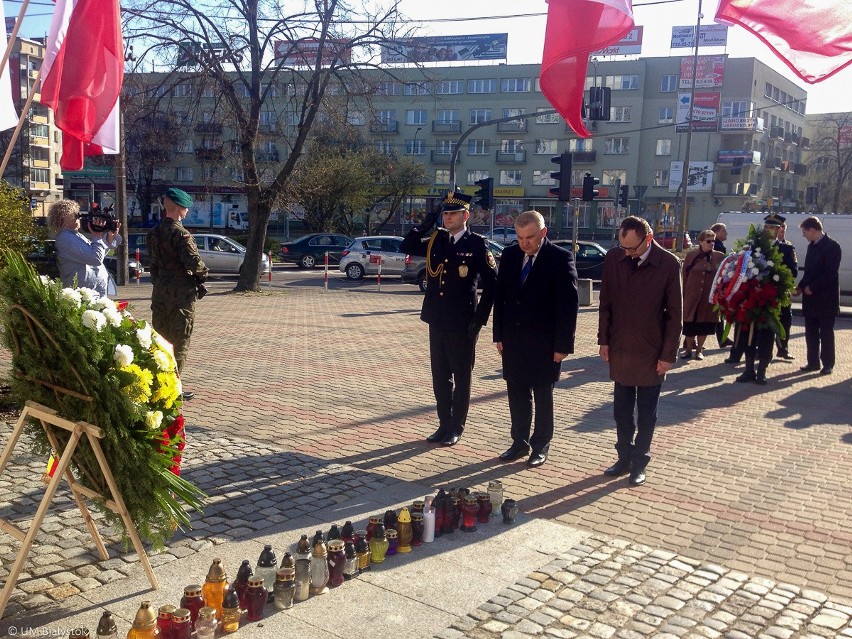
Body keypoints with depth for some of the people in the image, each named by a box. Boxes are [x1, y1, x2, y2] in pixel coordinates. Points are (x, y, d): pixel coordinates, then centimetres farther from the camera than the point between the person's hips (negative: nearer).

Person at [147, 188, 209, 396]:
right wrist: (201, 277, -5)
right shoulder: (180, 233, -16)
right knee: (180, 342, 0)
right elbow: (193, 261, -23)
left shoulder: (154, 233, 10)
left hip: (160, 291, 8)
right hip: (181, 293, -8)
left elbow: (152, 261, 15)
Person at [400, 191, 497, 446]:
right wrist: (424, 226, -2)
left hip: (462, 325, -5)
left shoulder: (477, 244, -7)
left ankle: (456, 428, 18)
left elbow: (492, 284, -7)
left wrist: (480, 317, -10)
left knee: (461, 377, 7)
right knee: (440, 377, 13)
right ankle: (444, 425, 26)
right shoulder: (435, 240, 7)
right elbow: (406, 247, 9)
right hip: (437, 321, 5)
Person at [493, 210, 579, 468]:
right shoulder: (510, 255, 4)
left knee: (543, 396, 8)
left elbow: (569, 304, -11)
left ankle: (541, 445, 22)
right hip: (513, 340, 4)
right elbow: (500, 296, 9)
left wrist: (563, 345, -13)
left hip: (544, 342, -4)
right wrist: (499, 335, 6)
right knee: (517, 394, 11)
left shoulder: (561, 258, -11)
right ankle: (520, 442, 25)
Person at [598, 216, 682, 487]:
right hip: (619, 349, 3)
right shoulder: (613, 258, -4)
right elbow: (605, 302, 6)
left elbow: (675, 314, -8)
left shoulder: (669, 264, -12)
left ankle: (639, 462, 22)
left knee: (646, 413, 10)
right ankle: (624, 457, 26)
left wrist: (668, 354, -9)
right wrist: (604, 340, 3)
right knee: (621, 410, 12)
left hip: (651, 352, -3)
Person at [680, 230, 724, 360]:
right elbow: (685, 276, 0)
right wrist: (683, 294, -2)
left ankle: (699, 350, 21)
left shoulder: (719, 257, 0)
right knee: (690, 323, 4)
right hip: (692, 295, -1)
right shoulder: (691, 255, -2)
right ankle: (688, 349, 19)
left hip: (710, 296, 1)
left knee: (704, 323, 7)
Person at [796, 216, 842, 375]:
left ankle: (828, 365, 8)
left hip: (826, 298, -7)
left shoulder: (832, 246, -13)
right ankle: (813, 362, 18)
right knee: (811, 332, 10)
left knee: (826, 333, 0)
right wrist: (801, 286, 5)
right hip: (811, 298, 7)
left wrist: (812, 287, -15)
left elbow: (830, 273, -18)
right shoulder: (812, 246, 11)